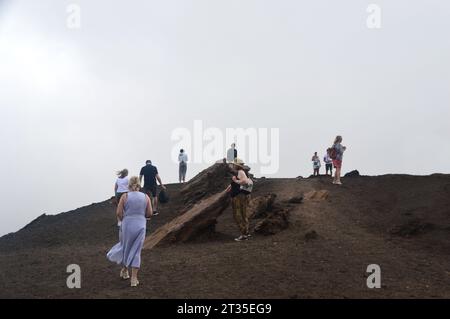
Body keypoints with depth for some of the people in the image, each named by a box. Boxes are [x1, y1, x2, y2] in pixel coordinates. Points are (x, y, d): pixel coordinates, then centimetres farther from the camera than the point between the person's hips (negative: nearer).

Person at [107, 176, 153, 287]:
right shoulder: (146, 197, 0)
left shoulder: (125, 196, -5)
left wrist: (123, 220, 12)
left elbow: (119, 213, -7)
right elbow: (149, 214, 1)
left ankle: (124, 271, 38)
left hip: (127, 225, -1)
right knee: (136, 251, 7)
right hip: (141, 225, 1)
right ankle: (134, 278, 5)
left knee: (126, 247, 21)